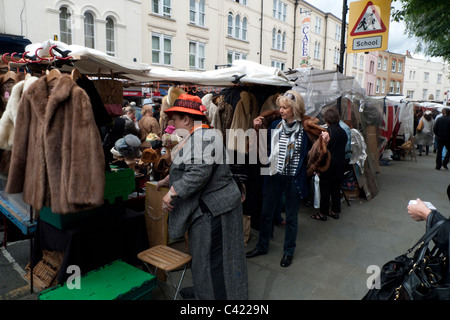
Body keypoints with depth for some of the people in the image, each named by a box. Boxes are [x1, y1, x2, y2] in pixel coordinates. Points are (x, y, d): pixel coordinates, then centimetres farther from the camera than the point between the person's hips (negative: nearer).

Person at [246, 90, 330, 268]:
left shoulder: (305, 128, -8)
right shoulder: (275, 125, 0)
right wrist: (257, 128, -3)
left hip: (294, 179, -3)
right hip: (275, 176, 3)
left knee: (291, 217, 12)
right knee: (266, 213, 14)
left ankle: (288, 251, 32)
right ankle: (262, 246, 35)